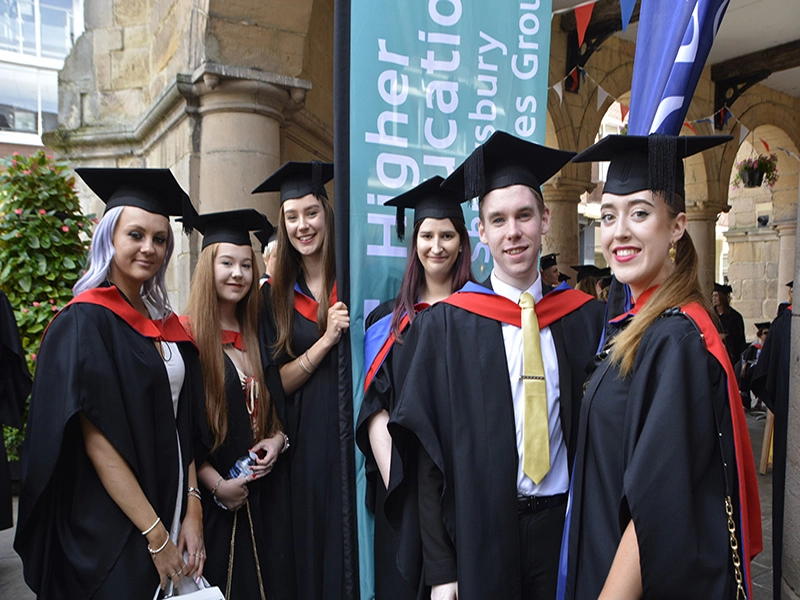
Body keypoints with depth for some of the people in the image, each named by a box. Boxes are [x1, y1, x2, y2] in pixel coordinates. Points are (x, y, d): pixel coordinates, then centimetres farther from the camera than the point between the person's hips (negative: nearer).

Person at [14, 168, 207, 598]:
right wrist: (155, 535, -18)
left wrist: (191, 511, -3)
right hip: (109, 533, -6)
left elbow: (182, 427, 6)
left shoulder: (166, 325, 6)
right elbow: (97, 442, -18)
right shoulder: (85, 323, -13)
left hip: (171, 511, 6)